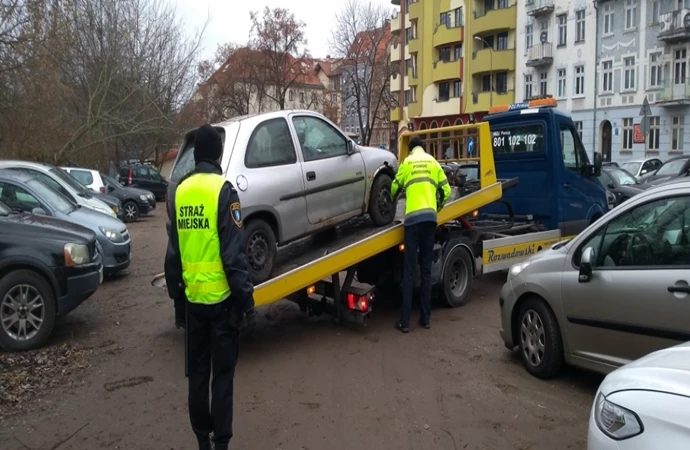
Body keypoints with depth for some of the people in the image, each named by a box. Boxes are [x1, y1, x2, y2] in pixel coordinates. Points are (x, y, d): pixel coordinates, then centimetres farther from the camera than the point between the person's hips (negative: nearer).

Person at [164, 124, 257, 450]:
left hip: (192, 297, 5)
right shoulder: (223, 191, -13)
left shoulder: (180, 192, 4)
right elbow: (233, 254, -16)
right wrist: (246, 299, -10)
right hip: (221, 297, -5)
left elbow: (173, 253, 9)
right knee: (222, 373, 6)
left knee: (197, 372, 15)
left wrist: (176, 297, 18)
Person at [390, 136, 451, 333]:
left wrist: (393, 200, 44)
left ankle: (404, 321, -2)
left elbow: (395, 187, 22)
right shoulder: (433, 162, 18)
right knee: (426, 269, 10)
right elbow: (446, 190, 15)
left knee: (409, 270, -2)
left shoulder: (407, 162, 13)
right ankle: (426, 318, 13)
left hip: (413, 217, -2)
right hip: (430, 216, 2)